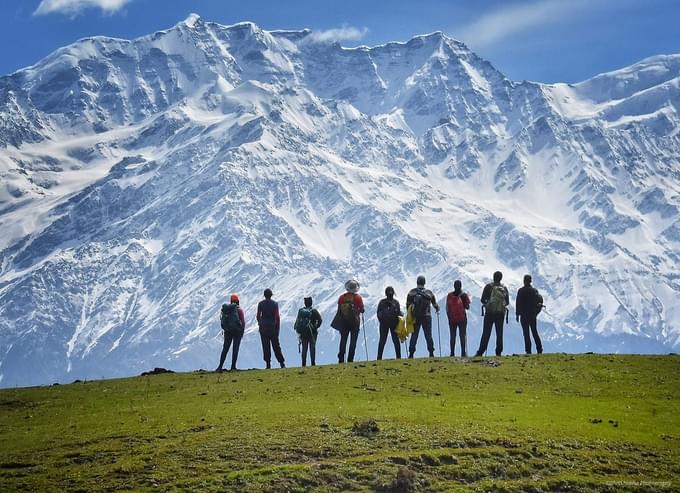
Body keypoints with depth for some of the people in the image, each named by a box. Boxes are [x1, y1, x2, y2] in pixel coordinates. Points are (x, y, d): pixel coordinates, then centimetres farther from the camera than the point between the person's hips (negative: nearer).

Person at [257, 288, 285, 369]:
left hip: (263, 327, 0)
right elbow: (277, 317, -6)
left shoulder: (260, 304, 0)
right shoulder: (275, 304, -3)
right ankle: (282, 363, 4)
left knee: (266, 347, 2)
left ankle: (268, 364, -2)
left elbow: (258, 316, -1)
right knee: (276, 346, 6)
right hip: (273, 327, 0)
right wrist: (278, 327, 1)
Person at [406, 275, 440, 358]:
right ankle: (431, 352, 3)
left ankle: (411, 353, 1)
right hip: (427, 317, 0)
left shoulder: (412, 292, -2)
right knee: (428, 335, 6)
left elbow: (408, 305, -1)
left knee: (414, 335, 5)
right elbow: (435, 304, 12)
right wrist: (437, 310, 33)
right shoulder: (429, 293, 0)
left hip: (415, 317, 0)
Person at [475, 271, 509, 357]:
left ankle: (480, 352, -6)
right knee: (499, 333, 8)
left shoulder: (489, 286, -4)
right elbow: (507, 302, 9)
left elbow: (483, 299, -4)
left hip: (490, 312, -2)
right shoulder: (504, 288, 5)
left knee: (486, 333, -2)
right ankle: (499, 352, 4)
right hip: (501, 313, 2)